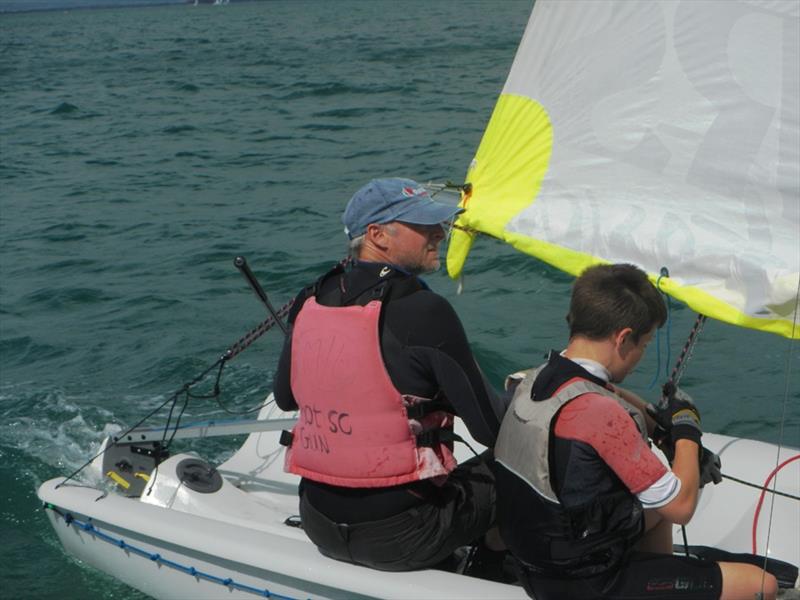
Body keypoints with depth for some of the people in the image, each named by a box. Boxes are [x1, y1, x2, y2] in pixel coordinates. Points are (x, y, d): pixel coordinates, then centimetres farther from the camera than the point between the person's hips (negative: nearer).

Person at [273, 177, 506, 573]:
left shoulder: (310, 301, -1)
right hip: (400, 539, -6)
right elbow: (490, 428, -14)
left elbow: (284, 399, 15)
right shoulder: (424, 310, -20)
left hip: (319, 525, 6)